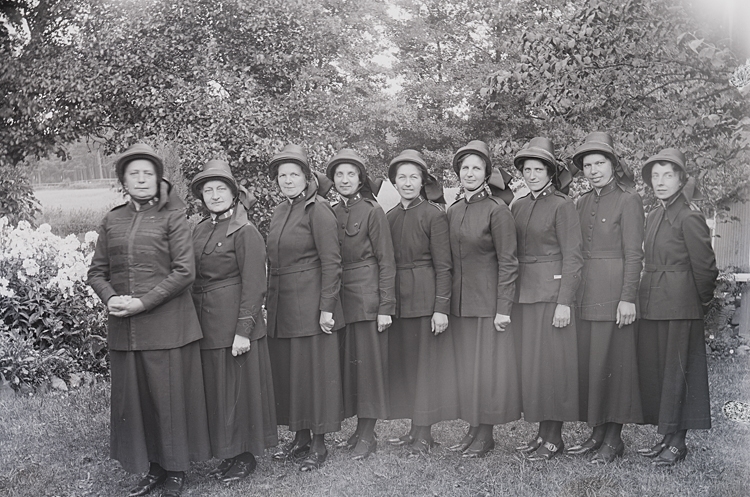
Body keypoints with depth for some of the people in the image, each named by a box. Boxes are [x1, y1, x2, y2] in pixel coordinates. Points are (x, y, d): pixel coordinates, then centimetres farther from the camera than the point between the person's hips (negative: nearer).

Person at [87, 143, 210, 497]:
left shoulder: (172, 217, -2)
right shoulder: (112, 221, 10)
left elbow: (184, 271, -9)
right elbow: (97, 271, 12)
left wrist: (143, 302, -15)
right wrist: (111, 298, -8)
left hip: (167, 325, -4)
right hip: (123, 329, 4)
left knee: (170, 397, 3)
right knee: (133, 398, 10)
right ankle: (154, 468, 26)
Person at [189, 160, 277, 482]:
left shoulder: (245, 232, -11)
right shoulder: (199, 230, 11)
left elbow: (253, 285, -14)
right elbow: (193, 279, 14)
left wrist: (243, 331, -18)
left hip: (235, 325, -7)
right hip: (206, 326, 7)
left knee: (240, 387, 3)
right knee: (216, 389, 14)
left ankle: (246, 456, 18)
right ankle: (228, 453, 27)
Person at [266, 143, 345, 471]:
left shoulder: (317, 209, -10)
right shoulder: (279, 211, 13)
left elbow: (331, 262, -13)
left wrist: (326, 307, -16)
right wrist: (269, 303, 13)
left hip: (310, 305, -8)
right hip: (281, 306, 8)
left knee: (314, 369, 1)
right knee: (286, 370, 12)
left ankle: (318, 443, 14)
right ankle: (300, 438, 25)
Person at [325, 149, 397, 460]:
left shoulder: (372, 211, -5)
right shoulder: (331, 214, 10)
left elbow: (386, 262, -6)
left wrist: (385, 307, -11)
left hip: (367, 298, -5)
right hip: (340, 298, 5)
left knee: (369, 362, 0)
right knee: (349, 362, 8)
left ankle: (367, 435, 9)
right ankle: (361, 430, 21)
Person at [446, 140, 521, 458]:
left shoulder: (497, 210, -9)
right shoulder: (453, 211, 9)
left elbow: (508, 262, -11)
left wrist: (503, 309, -14)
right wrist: (445, 302, 10)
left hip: (489, 302, -6)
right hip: (460, 301, 6)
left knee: (488, 366, 1)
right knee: (465, 367, 11)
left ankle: (486, 434, 14)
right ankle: (473, 428, 23)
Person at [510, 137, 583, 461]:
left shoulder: (562, 206, -6)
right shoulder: (518, 207, 12)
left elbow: (573, 257, -9)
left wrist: (564, 302, -15)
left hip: (552, 292, -6)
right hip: (523, 294, 6)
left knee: (551, 362, -2)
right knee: (529, 364, 9)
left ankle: (554, 438, 10)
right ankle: (542, 433, 20)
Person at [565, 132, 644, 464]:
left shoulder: (628, 200, -4)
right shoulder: (582, 203, 15)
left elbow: (634, 254, -9)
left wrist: (628, 298, -14)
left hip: (614, 291, -6)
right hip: (584, 293, 7)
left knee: (612, 362, -1)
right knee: (587, 361, 8)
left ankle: (614, 438, 10)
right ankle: (598, 432, 19)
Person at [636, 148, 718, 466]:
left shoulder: (689, 217, -12)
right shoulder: (654, 216, 12)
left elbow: (704, 266, -8)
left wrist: (702, 302, 2)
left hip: (679, 307, -8)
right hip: (651, 305, 8)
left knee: (676, 371, 0)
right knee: (654, 370, 11)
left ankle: (677, 442, 10)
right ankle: (666, 438, 22)